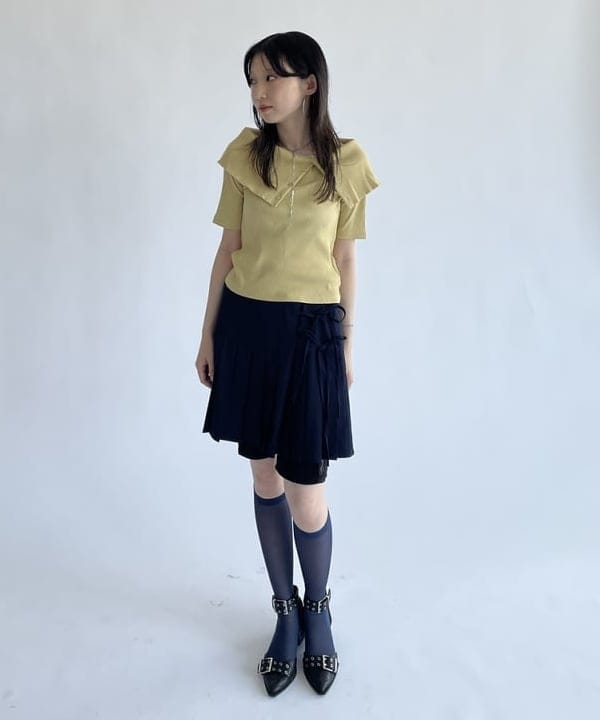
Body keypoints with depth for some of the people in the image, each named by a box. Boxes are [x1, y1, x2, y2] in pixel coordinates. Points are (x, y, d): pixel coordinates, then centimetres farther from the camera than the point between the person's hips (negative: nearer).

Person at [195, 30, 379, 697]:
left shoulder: (345, 164, -1)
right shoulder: (244, 155, 3)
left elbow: (344, 262, 5)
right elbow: (228, 249, 6)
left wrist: (346, 342, 7)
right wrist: (208, 333, 7)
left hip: (310, 332, -2)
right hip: (245, 325, 3)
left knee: (306, 495, -2)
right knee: (264, 474, 11)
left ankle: (318, 612, 30)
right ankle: (286, 613, 33)